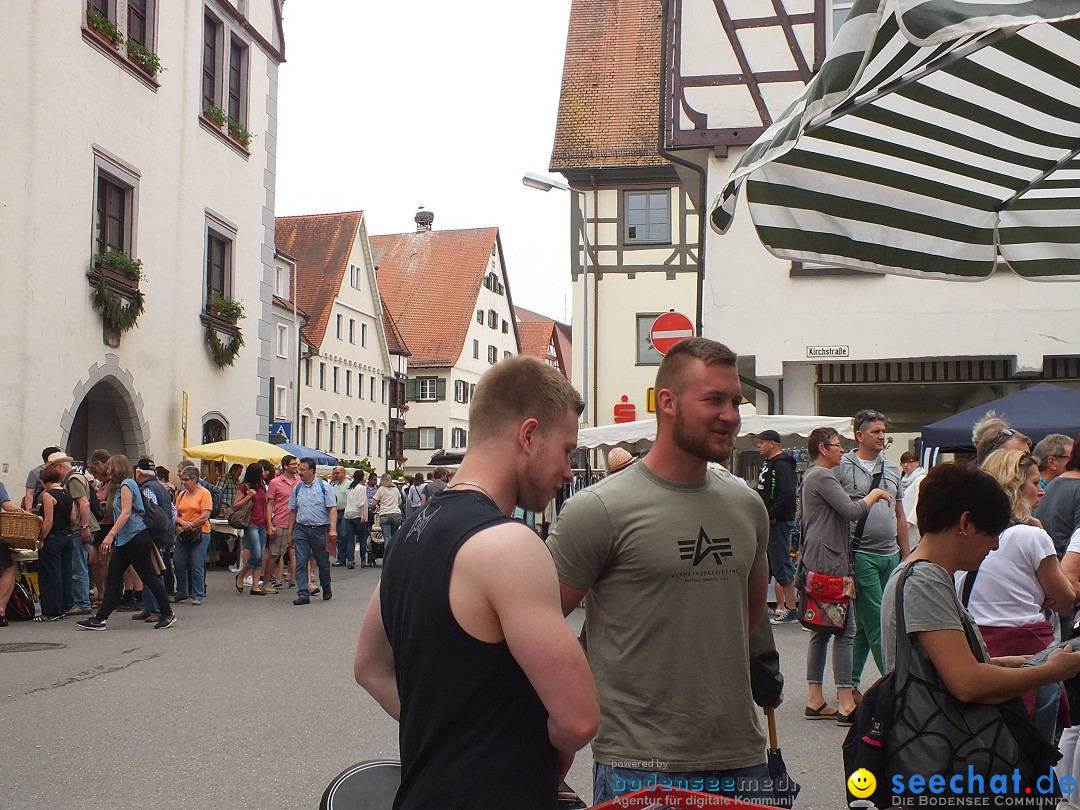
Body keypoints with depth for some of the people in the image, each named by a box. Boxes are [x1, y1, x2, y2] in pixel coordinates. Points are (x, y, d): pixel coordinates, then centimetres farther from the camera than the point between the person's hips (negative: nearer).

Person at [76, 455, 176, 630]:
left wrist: (110, 535, -25)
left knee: (148, 576, -3)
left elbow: (126, 513, -19)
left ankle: (168, 614, 5)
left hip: (136, 537, -10)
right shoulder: (122, 486, 20)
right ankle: (100, 618, 4)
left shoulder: (127, 484, -9)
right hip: (124, 540, 10)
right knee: (113, 578, 5)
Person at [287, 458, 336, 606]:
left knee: (323, 562, 9)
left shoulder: (324, 486, -2)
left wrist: (332, 529, -17)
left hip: (320, 529, -3)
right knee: (301, 562, -7)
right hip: (301, 528, 3)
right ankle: (303, 594, -7)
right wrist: (290, 533, 13)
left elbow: (332, 509, -6)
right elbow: (293, 511, 15)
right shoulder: (297, 488, 9)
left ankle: (326, 590, 31)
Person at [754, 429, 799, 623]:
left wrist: (770, 517, -21)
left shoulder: (782, 465, -14)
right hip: (769, 523, 10)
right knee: (775, 566, 13)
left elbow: (786, 495, -24)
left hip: (779, 523, -10)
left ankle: (791, 610, 0)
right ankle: (781, 606, 20)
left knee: (782, 566, -6)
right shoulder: (768, 464, 17)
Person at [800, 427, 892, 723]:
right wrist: (875, 494, -4)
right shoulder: (822, 477, -12)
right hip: (830, 562, -11)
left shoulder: (812, 476, 20)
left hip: (816, 563, 11)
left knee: (821, 630, 11)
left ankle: (815, 701, 13)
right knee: (845, 631, -8)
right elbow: (852, 511, -18)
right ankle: (846, 704, -7)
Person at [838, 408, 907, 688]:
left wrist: (906, 554, 18)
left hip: (890, 555, 6)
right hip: (861, 555, -6)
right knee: (877, 623, -6)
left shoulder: (892, 468, 16)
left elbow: (900, 515, 20)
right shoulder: (842, 466, -3)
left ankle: (850, 681, 19)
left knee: (865, 623, 10)